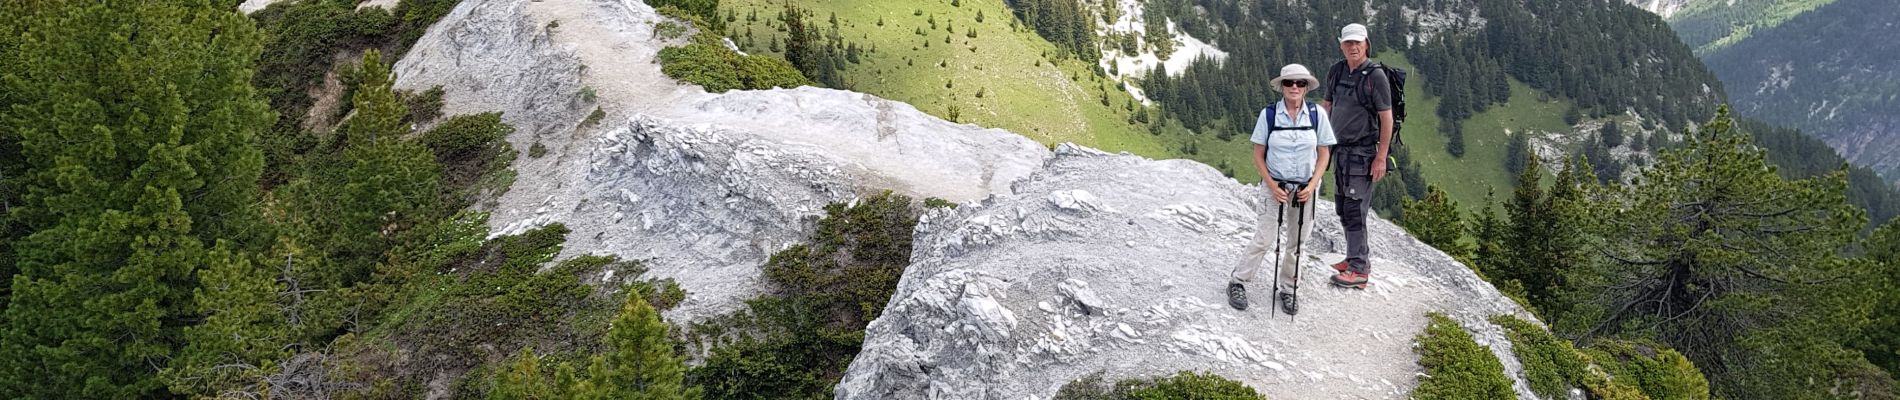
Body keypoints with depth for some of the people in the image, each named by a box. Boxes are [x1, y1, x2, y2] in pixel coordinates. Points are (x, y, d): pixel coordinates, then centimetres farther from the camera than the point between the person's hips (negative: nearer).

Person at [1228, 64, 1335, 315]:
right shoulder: (1269, 114, -9)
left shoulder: (1317, 114, -6)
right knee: (1265, 238, -5)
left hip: (1306, 188, 2)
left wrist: (1312, 185, -10)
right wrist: (1272, 186, -12)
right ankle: (1238, 283, 9)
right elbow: (1258, 155, -3)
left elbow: (1324, 154, 1)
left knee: (1297, 241, 9)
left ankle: (1287, 288, 25)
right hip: (1276, 185, -2)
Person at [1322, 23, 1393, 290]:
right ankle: (1360, 257, 28)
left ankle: (1359, 271, -5)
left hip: (1363, 152, -7)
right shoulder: (1336, 72, 7)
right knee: (1342, 208, 13)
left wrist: (1381, 157, -16)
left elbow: (1386, 118, -12)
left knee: (1354, 210, -9)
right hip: (1340, 148, 7)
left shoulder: (1375, 76, -12)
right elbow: (1327, 106, 18)